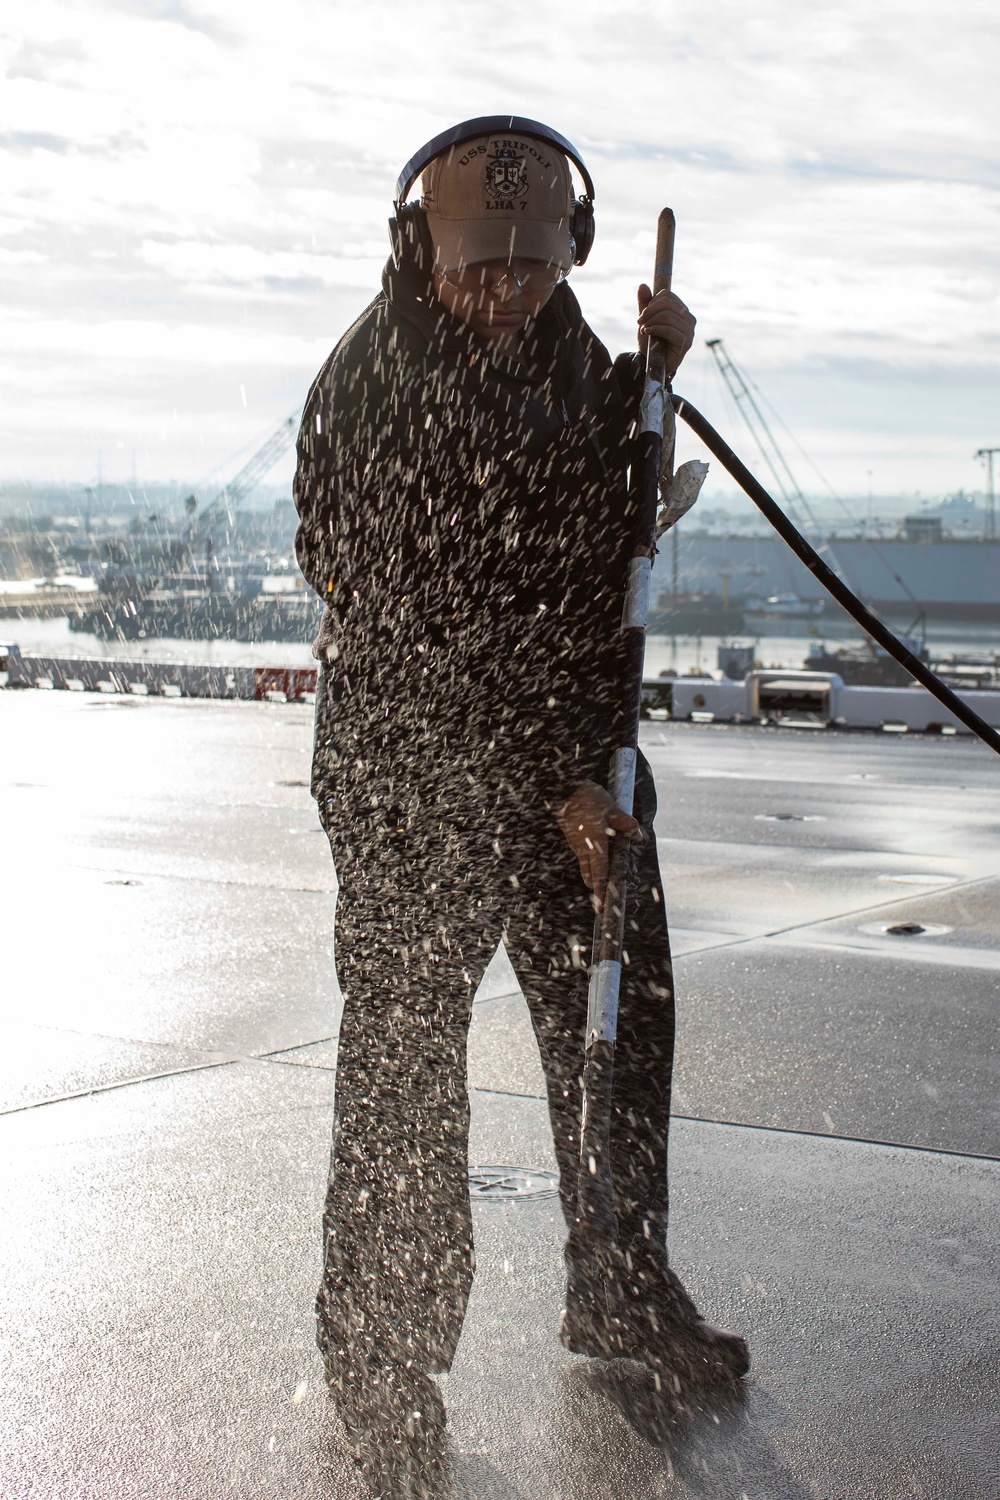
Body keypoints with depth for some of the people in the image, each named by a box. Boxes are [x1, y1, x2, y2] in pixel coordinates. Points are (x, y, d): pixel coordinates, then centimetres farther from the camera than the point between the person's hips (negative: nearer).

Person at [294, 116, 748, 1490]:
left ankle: (622, 1293, 30)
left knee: (622, 1013, 13)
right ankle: (377, 1352, 12)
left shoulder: (556, 333, 6)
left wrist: (653, 369, 5)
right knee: (406, 1044, -4)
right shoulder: (370, 386, -17)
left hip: (576, 741, 7)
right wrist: (549, 786, -20)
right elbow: (410, 626, -20)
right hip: (419, 759, -7)